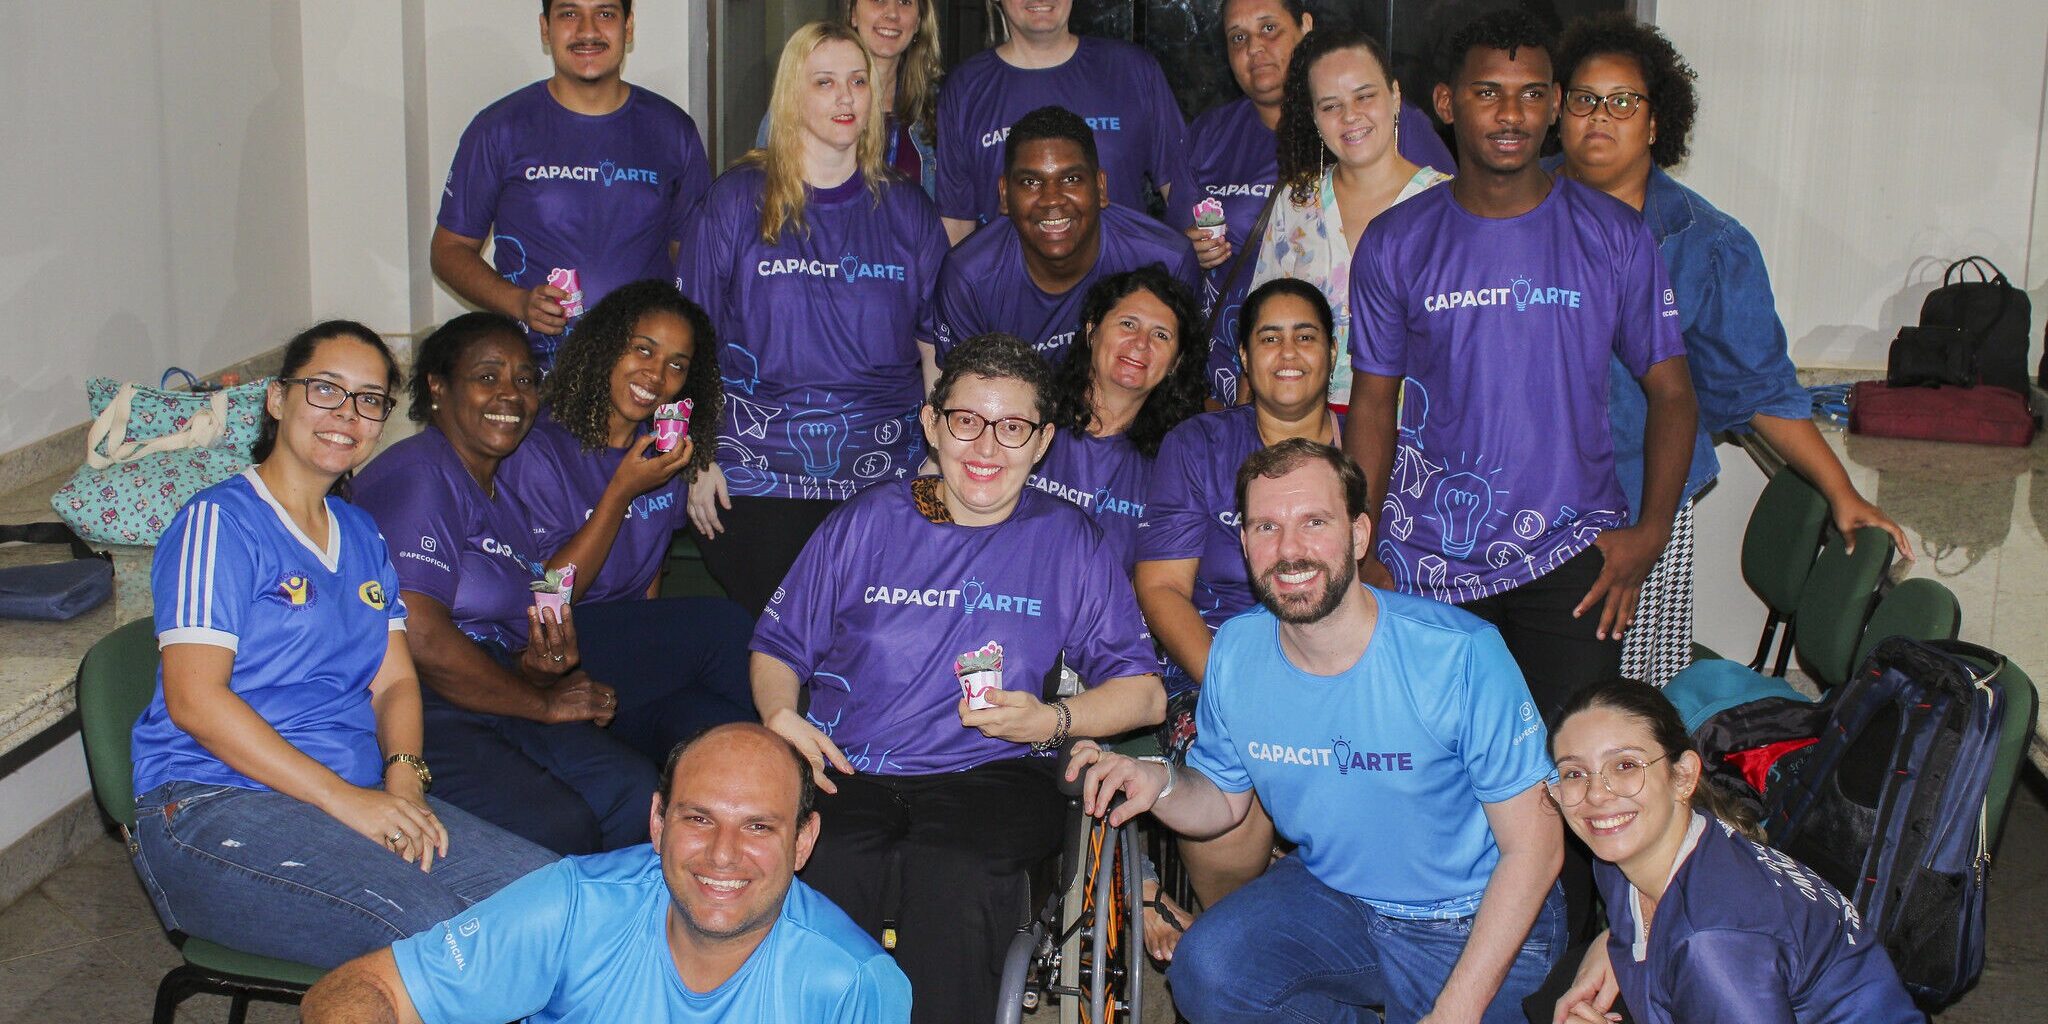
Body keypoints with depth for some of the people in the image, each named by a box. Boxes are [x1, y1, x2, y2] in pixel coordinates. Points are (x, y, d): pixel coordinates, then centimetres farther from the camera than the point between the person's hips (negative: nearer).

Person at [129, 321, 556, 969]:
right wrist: (344, 799, -19)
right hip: (214, 808, -7)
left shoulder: (360, 534, 21)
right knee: (425, 923, -32)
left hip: (358, 798, 7)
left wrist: (404, 774, -9)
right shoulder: (219, 521, -3)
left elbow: (394, 680, 15)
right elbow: (194, 698, -13)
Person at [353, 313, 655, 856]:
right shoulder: (417, 475, -7)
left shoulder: (505, 502, 24)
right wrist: (545, 702, -7)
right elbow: (420, 638, -19)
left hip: (488, 705, 9)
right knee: (558, 825, -29)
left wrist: (541, 663, -1)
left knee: (634, 788, -17)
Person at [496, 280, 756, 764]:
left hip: (634, 642, 5)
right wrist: (622, 491, -17)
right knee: (720, 625, -23)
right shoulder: (537, 451, -10)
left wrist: (650, 642, 5)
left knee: (698, 721, -30)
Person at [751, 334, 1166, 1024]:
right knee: (819, 880, -33)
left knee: (953, 885, -36)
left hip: (988, 778, -1)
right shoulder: (865, 523, 15)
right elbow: (779, 647, 18)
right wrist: (780, 715, -3)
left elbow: (1142, 693, 10)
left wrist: (1053, 720, -8)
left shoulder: (1068, 544, 12)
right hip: (847, 773, 1)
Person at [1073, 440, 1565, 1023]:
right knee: (1205, 969, -21)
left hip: (1478, 925, -3)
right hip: (1329, 896, 4)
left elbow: (1533, 846, -16)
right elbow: (1224, 799, 9)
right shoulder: (1234, 652, -7)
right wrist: (1161, 785, -16)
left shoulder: (1462, 655, -22)